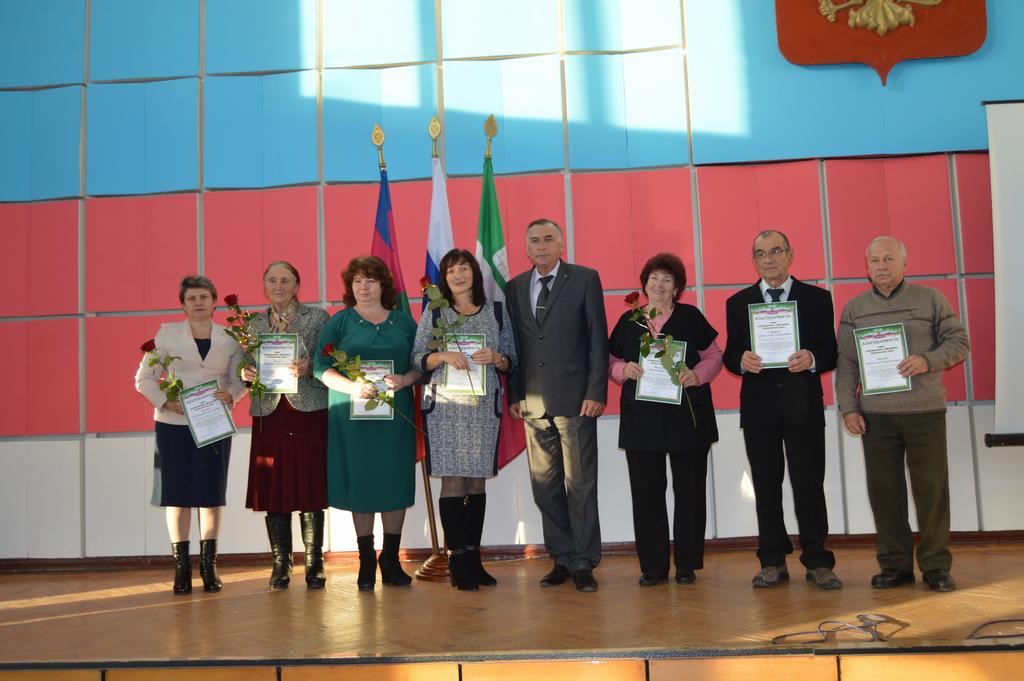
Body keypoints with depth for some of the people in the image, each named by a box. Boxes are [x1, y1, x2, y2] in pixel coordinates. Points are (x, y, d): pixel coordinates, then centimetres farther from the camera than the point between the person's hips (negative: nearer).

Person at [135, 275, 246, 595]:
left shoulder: (230, 338, 3)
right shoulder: (167, 334, 0)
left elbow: (240, 379, 7)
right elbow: (144, 378, 2)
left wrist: (231, 395, -15)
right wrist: (165, 401, -14)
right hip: (173, 424, -1)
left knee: (211, 494, 5)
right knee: (177, 494, 2)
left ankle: (209, 566, 16)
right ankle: (182, 568, 12)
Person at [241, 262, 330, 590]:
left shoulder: (318, 317, 4)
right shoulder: (254, 324, 14)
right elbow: (248, 369, 16)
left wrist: (308, 369, -18)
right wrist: (247, 374, -6)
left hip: (309, 412, -3)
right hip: (269, 414, 3)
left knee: (310, 490, -1)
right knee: (274, 490, 3)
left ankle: (314, 564, 10)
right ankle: (280, 563, 14)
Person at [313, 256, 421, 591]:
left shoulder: (403, 321, 11)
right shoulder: (339, 322, 5)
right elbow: (321, 367, -4)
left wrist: (405, 379, -14)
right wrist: (352, 386, -20)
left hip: (396, 414, 2)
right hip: (352, 413, -1)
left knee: (395, 483, 2)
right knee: (360, 484, 2)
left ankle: (391, 559, 15)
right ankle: (366, 560, 13)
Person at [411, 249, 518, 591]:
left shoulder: (497, 311, 11)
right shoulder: (434, 313, 8)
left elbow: (511, 360, 12)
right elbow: (417, 358, 5)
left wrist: (495, 358, -9)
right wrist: (444, 355, -13)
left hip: (484, 406, 2)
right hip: (446, 405, -2)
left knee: (477, 481, 5)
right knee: (452, 480, -5)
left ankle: (473, 556, 13)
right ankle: (457, 560, 2)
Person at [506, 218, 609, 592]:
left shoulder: (585, 279, 1)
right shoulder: (515, 288, 12)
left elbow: (598, 339, -3)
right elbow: (514, 344, 12)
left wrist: (595, 392, -9)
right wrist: (514, 394, 5)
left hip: (574, 399, -4)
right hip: (533, 402, 4)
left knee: (580, 485, 1)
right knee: (545, 485, 9)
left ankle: (583, 562, 11)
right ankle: (561, 558, 20)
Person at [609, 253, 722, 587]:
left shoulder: (691, 317, 5)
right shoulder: (628, 321, 10)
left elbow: (713, 356, 5)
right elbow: (612, 362, 13)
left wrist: (697, 375, -14)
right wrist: (624, 369, -9)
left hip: (687, 416, -1)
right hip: (641, 418, 2)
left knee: (689, 490, 4)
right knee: (646, 492, 3)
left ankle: (687, 563, 15)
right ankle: (653, 565, 12)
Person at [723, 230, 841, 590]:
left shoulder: (817, 298, 6)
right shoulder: (738, 303, 9)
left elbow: (831, 353, 3)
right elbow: (730, 355, 7)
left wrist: (812, 358, -18)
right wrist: (741, 360, -15)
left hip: (803, 404, -1)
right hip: (759, 405, 1)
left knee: (809, 485, 0)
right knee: (766, 486, 6)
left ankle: (817, 562, 10)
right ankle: (773, 562, 15)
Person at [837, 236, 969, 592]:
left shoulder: (930, 299, 4)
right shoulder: (854, 309, 9)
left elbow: (958, 342, 3)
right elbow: (845, 362, 7)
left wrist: (929, 360, -16)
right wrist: (848, 408, -1)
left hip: (925, 410, -1)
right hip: (875, 414, 2)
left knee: (932, 487, 1)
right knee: (884, 489, 3)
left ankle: (936, 566, 12)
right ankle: (895, 565, 14)